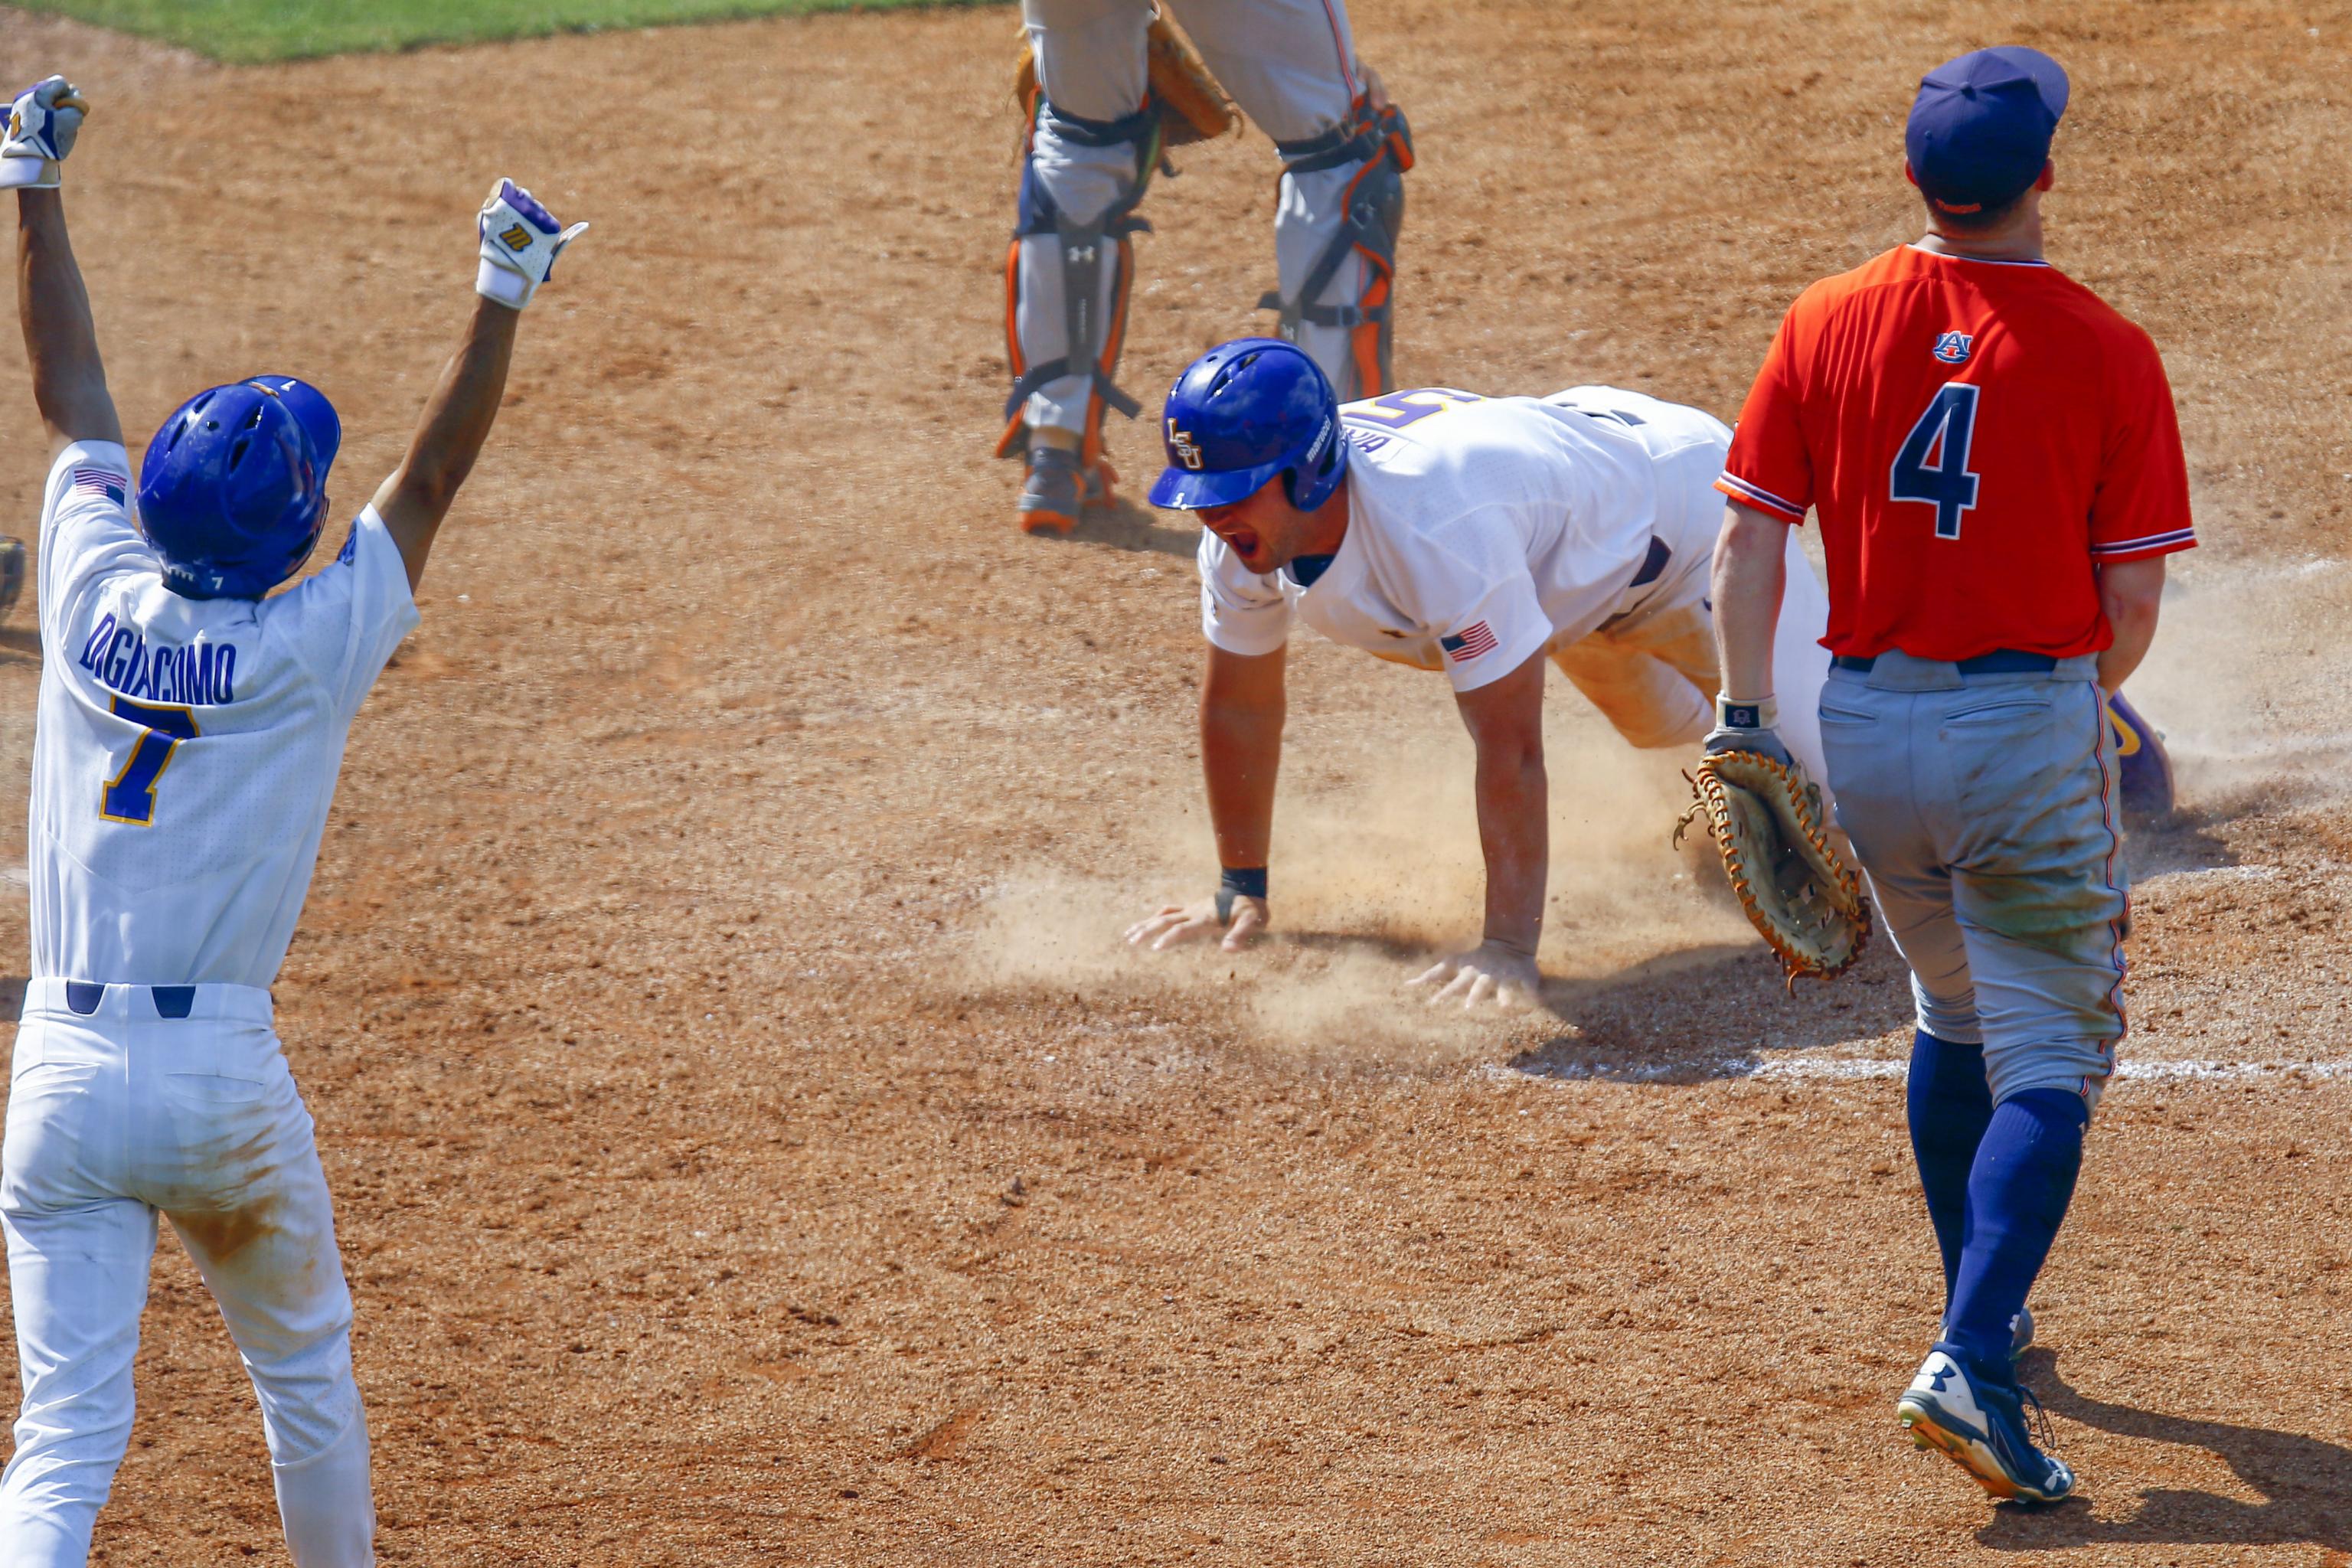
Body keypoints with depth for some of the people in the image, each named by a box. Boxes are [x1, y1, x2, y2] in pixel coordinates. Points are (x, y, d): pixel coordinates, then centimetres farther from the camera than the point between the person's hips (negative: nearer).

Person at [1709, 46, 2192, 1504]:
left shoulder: (1827, 325, -1)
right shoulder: (2106, 352, -9)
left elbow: (1752, 539, -2)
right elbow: (2134, 593, -6)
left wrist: (1746, 718, 3)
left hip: (1866, 724, 4)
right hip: (2033, 721, -4)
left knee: (1955, 1017, 25)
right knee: (2050, 1056, 0)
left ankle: (1982, 1317, 33)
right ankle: (1974, 1361, -18)